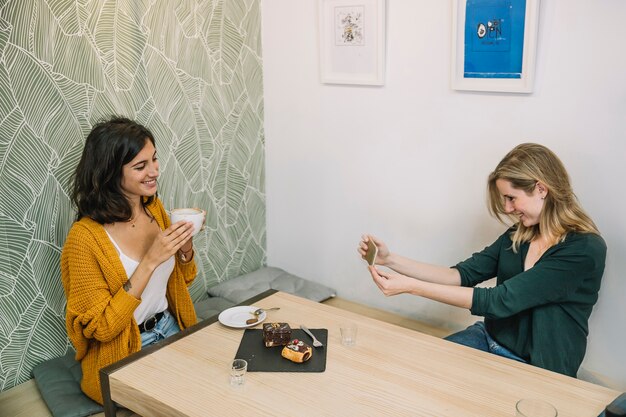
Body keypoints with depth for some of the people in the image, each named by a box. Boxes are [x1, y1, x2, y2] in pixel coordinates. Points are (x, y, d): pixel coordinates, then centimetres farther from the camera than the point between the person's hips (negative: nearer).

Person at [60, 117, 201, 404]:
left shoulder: (155, 208, -2)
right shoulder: (85, 237, -21)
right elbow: (101, 328, -20)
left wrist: (186, 244, -11)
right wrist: (150, 261, -28)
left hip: (170, 330, 6)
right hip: (122, 360, -6)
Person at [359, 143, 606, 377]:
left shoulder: (584, 250, -21)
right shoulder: (518, 235, 3)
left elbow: (500, 301, -26)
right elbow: (464, 274, 1)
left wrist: (410, 286, -26)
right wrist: (391, 260, -10)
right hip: (488, 339, 6)